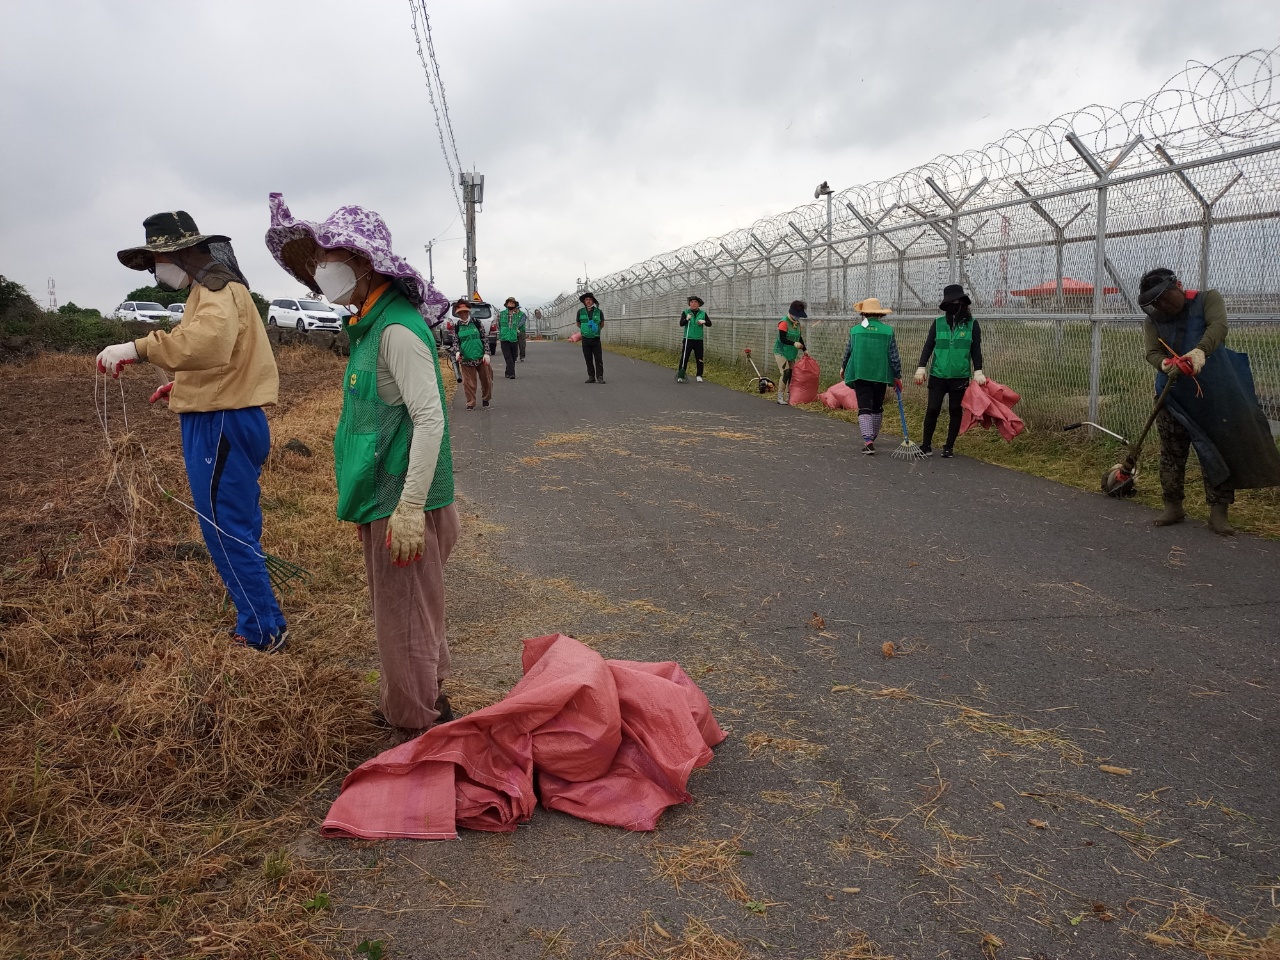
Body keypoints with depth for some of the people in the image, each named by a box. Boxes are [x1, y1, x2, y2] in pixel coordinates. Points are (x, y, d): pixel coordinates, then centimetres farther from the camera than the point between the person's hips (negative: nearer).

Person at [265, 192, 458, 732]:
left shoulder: (398, 329, -18)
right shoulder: (370, 326, 12)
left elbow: (429, 420, -24)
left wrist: (410, 509, -25)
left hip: (404, 504, -10)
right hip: (383, 499, 10)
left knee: (406, 625, 2)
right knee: (399, 615, 21)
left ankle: (418, 730, 17)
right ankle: (423, 707, 37)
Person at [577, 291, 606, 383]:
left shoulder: (599, 311, -1)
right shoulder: (580, 311, 2)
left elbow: (602, 324, 14)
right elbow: (578, 324, 17)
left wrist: (596, 330, 6)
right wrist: (585, 330, 11)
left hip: (596, 339, -1)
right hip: (585, 339, 1)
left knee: (598, 359, -5)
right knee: (588, 359, 4)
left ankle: (600, 377, -3)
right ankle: (591, 377, 11)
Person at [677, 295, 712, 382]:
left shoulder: (703, 313, 8)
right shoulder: (685, 312, 3)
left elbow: (709, 323, 4)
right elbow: (681, 323, -8)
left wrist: (704, 321, -17)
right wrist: (686, 319, -28)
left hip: (699, 340, 2)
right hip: (688, 339, -2)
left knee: (699, 359, 5)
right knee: (684, 358, -7)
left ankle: (699, 376, 16)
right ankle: (680, 376, -5)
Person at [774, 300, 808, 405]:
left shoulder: (797, 324, 10)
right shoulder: (784, 323, -16)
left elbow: (799, 338, 18)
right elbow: (782, 339, -22)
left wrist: (804, 349, 8)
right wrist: (794, 343, -34)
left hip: (791, 354, 8)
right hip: (781, 352, -8)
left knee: (791, 374, 6)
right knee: (785, 373, -16)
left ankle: (788, 397, 14)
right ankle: (780, 397, -9)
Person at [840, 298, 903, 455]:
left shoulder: (855, 330, -2)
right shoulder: (888, 331, -2)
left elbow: (848, 352, 9)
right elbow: (894, 356, -2)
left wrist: (843, 367, 28)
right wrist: (898, 376, 8)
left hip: (860, 375, -1)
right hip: (881, 375, 1)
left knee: (864, 408, -4)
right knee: (877, 408, 18)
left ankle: (868, 441, -21)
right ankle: (872, 437, 32)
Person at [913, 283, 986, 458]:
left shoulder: (972, 324, 1)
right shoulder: (938, 323, 4)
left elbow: (976, 349, 1)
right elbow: (928, 346, 4)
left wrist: (978, 371, -7)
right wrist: (921, 368, -4)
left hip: (960, 377, 0)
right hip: (938, 375, 0)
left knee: (955, 412, 7)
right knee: (932, 410, 0)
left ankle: (949, 447, 17)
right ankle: (926, 445, 11)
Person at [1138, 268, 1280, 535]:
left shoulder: (1209, 299, -3)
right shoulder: (1152, 320, 4)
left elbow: (1218, 327, -21)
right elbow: (1152, 353, -8)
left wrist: (1201, 350, -43)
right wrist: (1165, 364, -33)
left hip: (1214, 395, -2)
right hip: (1173, 397, 2)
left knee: (1219, 450, 1)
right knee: (1171, 453, 6)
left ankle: (1219, 512, 8)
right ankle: (1173, 507, 17)